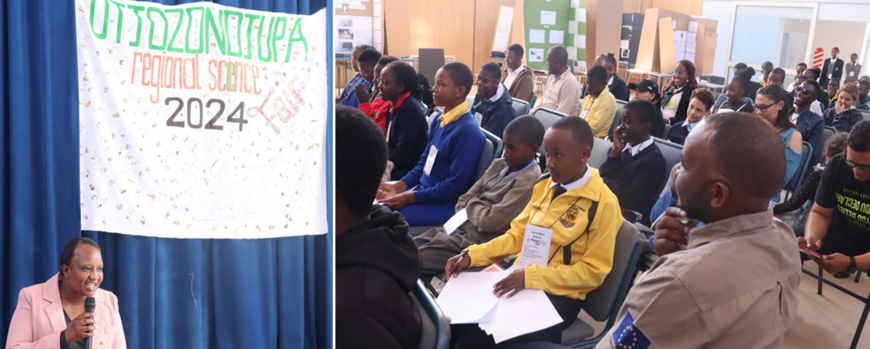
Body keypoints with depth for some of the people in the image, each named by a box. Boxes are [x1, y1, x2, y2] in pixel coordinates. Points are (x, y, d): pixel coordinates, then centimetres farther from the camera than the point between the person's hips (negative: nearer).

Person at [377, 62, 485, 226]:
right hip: (422, 191, 8)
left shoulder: (467, 131, -20)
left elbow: (455, 186, -21)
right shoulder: (438, 121, 7)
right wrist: (397, 187, 0)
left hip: (445, 204, -8)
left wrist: (410, 198, -18)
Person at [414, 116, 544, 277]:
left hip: (478, 242, -8)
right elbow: (463, 200, 11)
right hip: (459, 229, 8)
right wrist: (475, 207, -11)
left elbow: (490, 221, -22)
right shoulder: (499, 165, 9)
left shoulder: (529, 182, -17)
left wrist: (471, 203, -2)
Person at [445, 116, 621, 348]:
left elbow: (593, 271, -13)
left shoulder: (603, 203, -13)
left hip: (558, 296, -6)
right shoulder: (545, 185, 7)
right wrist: (472, 255, -1)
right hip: (521, 280, 6)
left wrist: (532, 276, -21)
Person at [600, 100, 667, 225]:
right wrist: (615, 151, -5)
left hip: (628, 216, -7)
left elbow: (630, 199, -15)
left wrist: (603, 184, -3)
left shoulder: (654, 159, -12)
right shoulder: (624, 146, 7)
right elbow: (604, 177, 3)